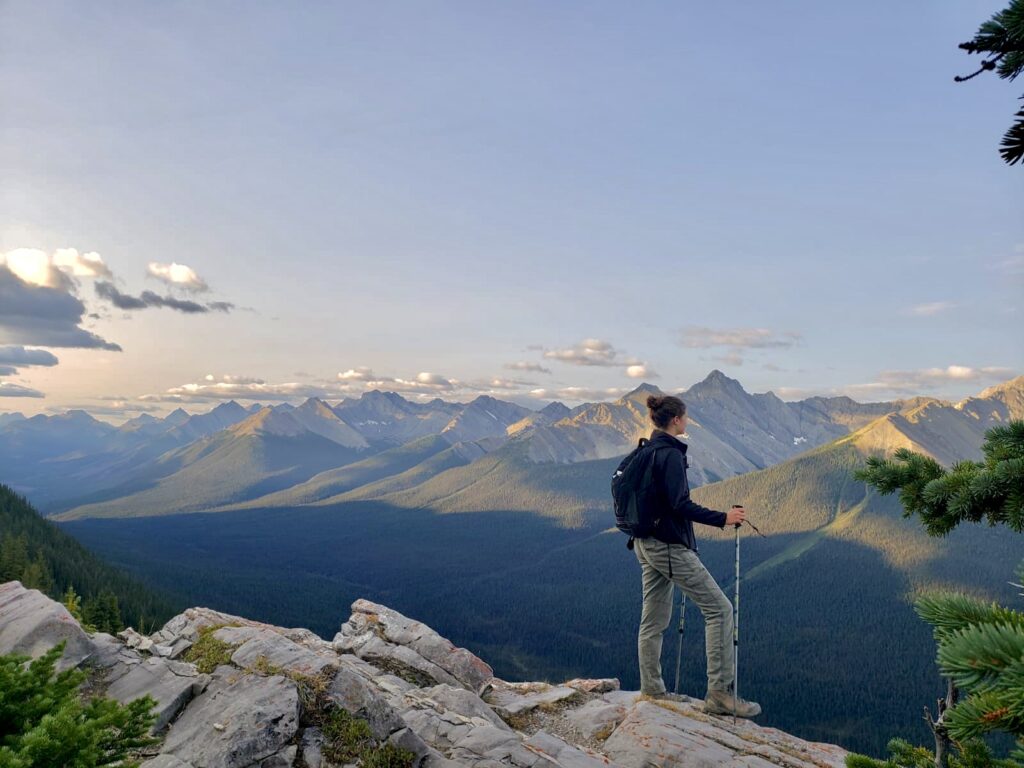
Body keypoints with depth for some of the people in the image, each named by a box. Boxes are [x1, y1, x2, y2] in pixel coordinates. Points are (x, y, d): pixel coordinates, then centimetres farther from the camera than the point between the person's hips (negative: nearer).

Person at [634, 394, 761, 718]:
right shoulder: (671, 454, -17)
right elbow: (680, 504, -24)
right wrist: (722, 518, -20)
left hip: (646, 543, 10)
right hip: (669, 546, -10)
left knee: (654, 619, 14)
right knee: (719, 608, -2)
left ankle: (651, 691, 21)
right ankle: (720, 692, 0)